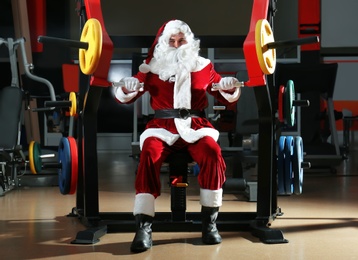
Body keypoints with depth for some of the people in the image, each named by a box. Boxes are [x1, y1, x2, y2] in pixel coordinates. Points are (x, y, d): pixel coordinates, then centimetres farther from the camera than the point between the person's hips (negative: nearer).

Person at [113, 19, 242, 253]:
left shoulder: (203, 66, 13)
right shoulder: (151, 67, 11)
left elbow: (226, 98, 16)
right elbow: (125, 98, 10)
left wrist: (231, 89, -7)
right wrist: (126, 88, -13)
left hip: (196, 125, 1)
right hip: (162, 126, 0)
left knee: (213, 153, -31)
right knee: (149, 154, -33)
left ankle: (210, 223, -18)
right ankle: (144, 228, -30)